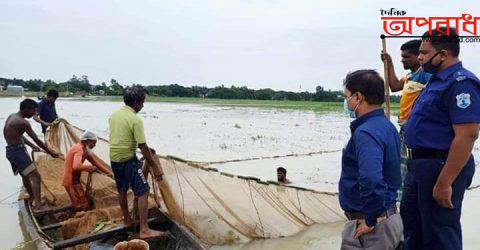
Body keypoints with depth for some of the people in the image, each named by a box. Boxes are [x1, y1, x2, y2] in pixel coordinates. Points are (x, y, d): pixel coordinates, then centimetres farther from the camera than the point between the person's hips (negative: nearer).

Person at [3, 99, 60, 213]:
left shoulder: (11, 117, 10)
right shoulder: (23, 122, -20)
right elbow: (37, 140, -17)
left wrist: (32, 146, 23)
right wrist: (50, 152, -9)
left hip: (11, 151, 10)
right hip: (18, 151, -10)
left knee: (25, 175, 27)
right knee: (35, 176, -14)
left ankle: (32, 196, 46)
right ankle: (38, 206, -20)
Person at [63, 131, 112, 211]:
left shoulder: (85, 150, 10)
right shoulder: (79, 149, -22)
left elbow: (95, 162, 16)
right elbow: (76, 166, -38)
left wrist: (109, 172, 11)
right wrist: (89, 167, -22)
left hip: (74, 180, 10)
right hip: (71, 181, -10)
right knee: (83, 207, -7)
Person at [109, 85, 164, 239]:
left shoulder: (114, 115, 5)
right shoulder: (135, 119, -19)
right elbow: (143, 147, -21)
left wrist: (145, 148, 21)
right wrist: (155, 167, -15)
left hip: (114, 159, 8)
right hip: (128, 160, -8)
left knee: (122, 190, 22)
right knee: (143, 192, -4)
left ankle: (127, 220, 38)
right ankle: (144, 230, -6)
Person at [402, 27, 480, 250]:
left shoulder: (461, 82, -20)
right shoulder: (438, 80, 12)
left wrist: (444, 183, -27)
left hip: (442, 167, -10)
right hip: (420, 164, 10)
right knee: (411, 218, 23)